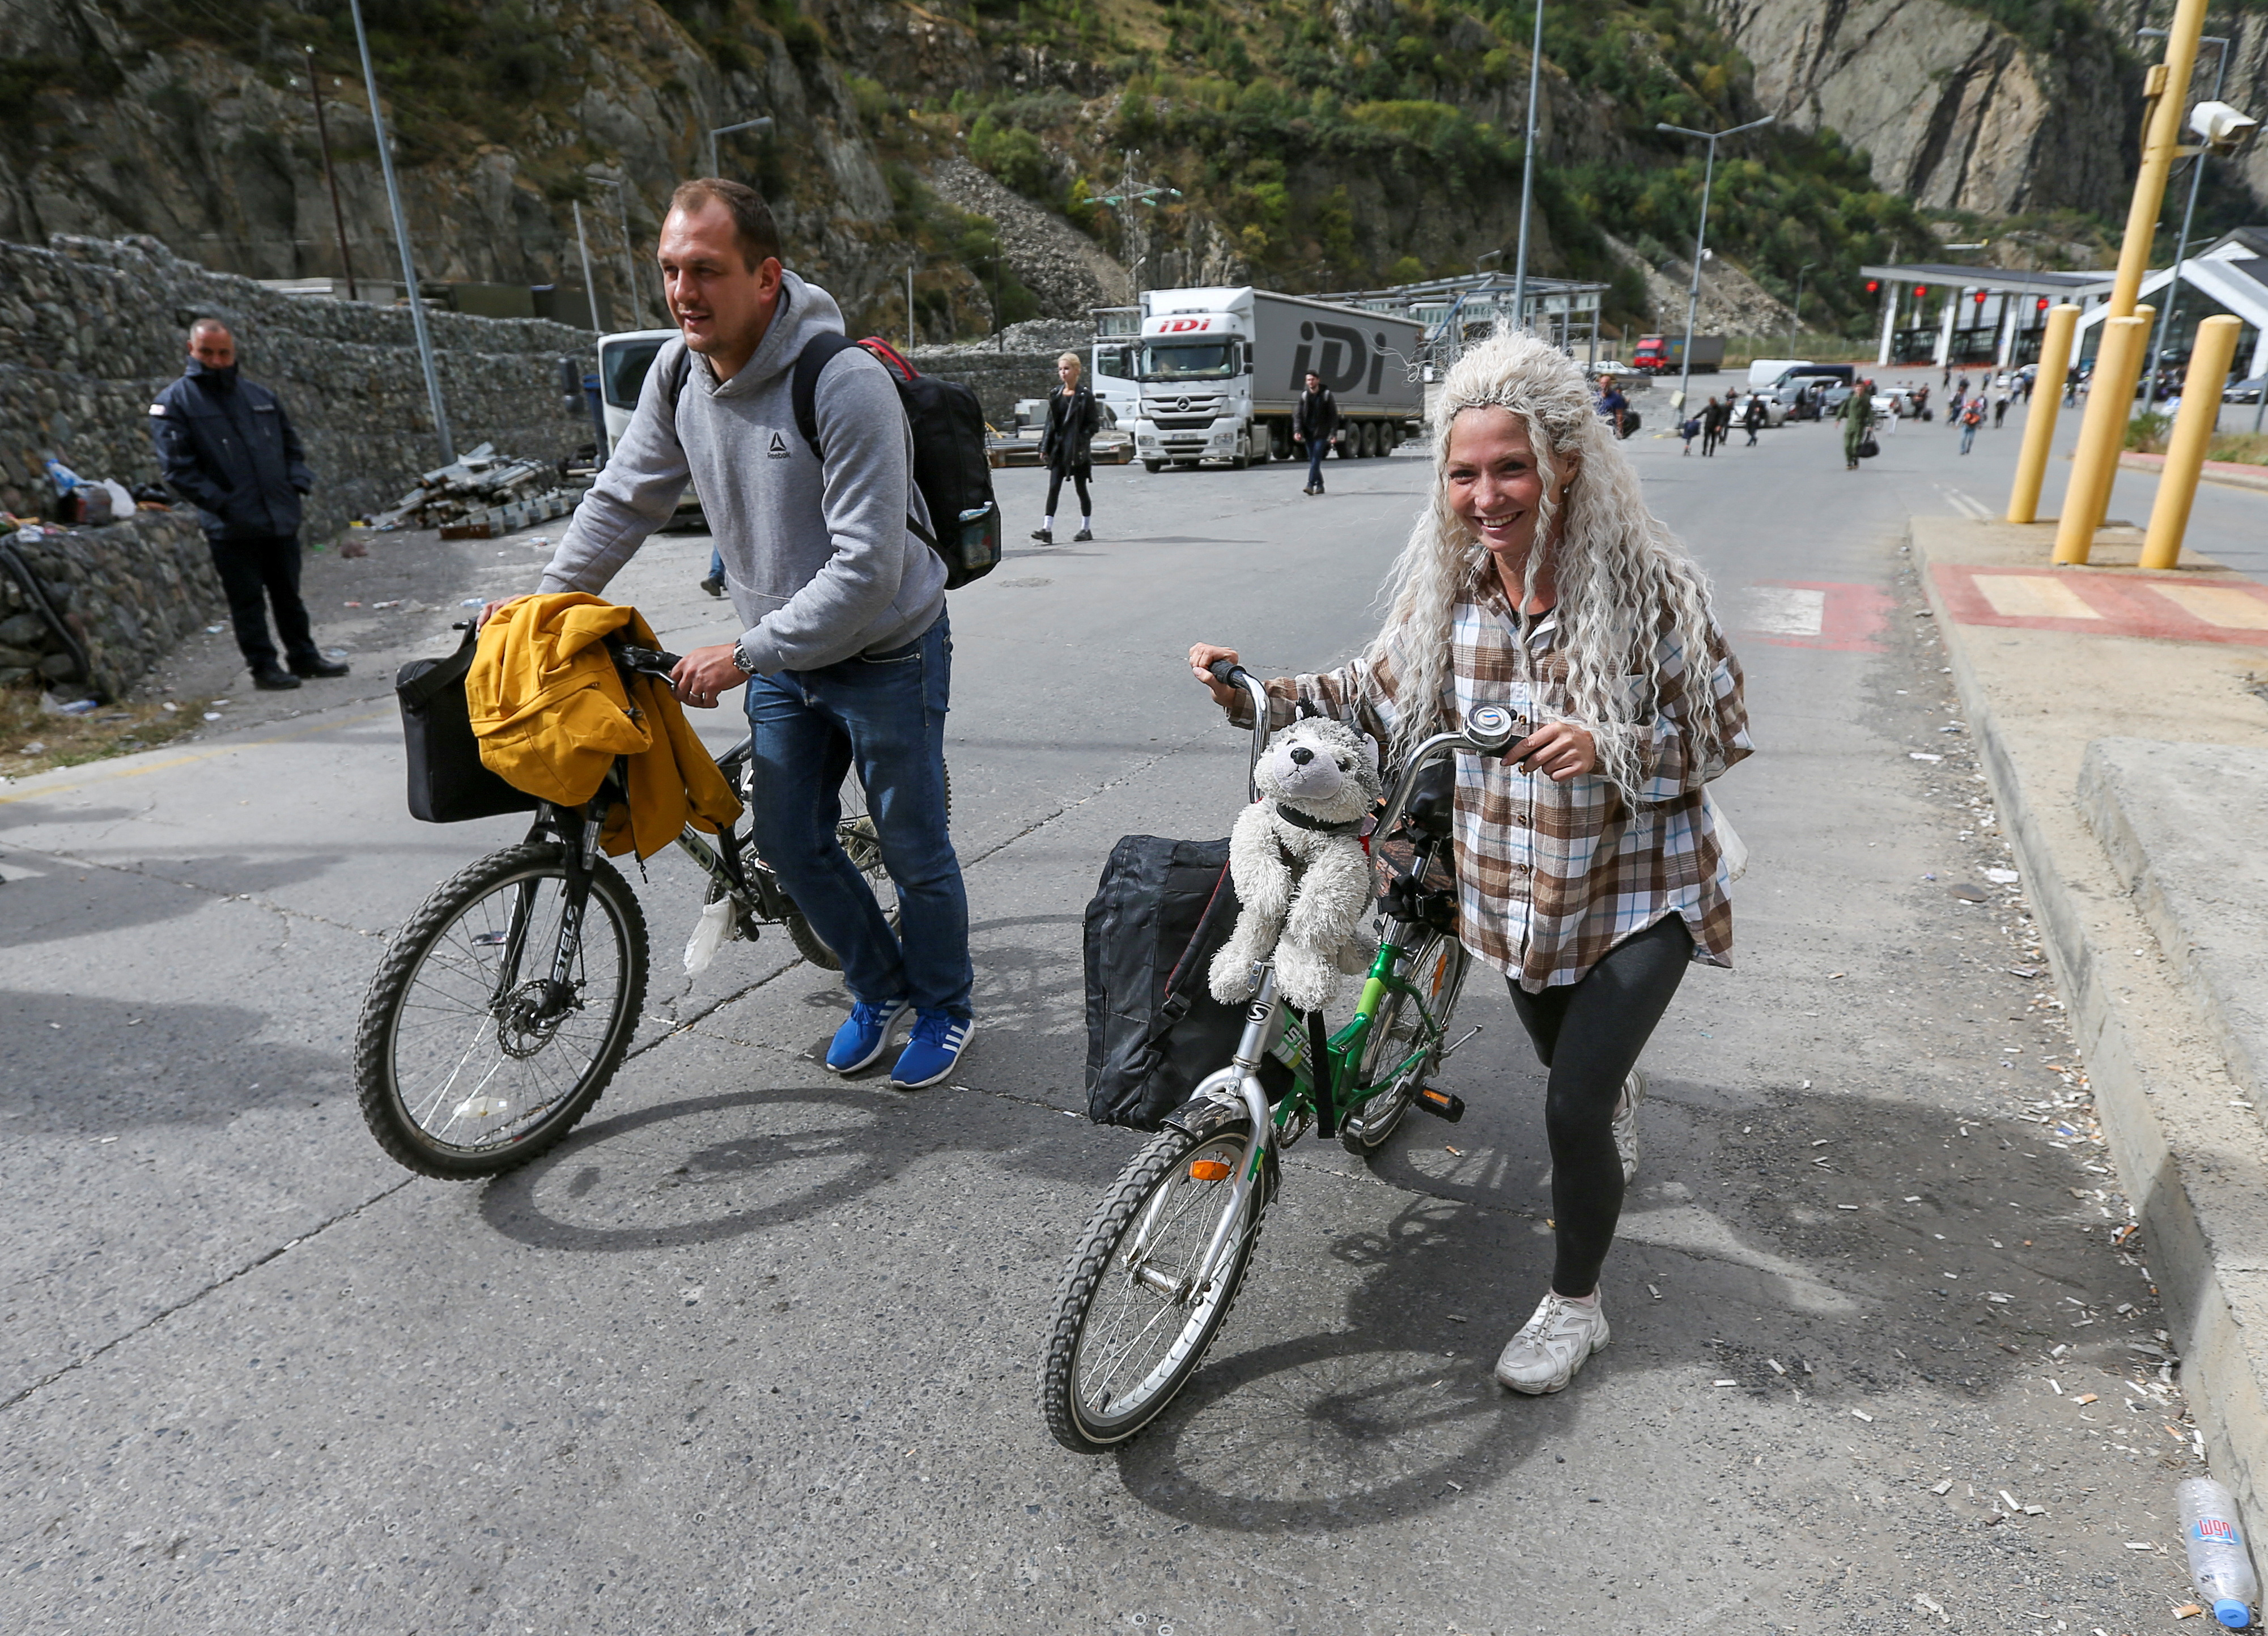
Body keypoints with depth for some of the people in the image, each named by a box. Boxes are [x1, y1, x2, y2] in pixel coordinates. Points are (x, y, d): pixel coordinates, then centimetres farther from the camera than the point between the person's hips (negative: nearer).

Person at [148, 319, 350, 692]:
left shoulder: (261, 396, 12)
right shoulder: (174, 403, -2)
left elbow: (291, 445, 19)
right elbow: (177, 467, -8)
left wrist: (297, 483, 2)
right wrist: (220, 503, -16)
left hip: (281, 520, 4)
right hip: (231, 528, -4)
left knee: (288, 595, 15)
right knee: (248, 602, 2)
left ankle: (304, 657, 25)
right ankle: (264, 666, 9)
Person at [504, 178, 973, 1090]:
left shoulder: (845, 384, -26)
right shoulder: (677, 372, -4)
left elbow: (868, 569, -30)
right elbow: (625, 499, 8)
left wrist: (742, 656, -28)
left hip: (885, 653, -6)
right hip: (780, 653, 7)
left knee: (913, 849, 7)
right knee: (790, 843, 13)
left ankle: (944, 1005, 32)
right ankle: (878, 987, 36)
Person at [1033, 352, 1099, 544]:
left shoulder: (1085, 395, -5)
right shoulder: (1056, 395, 8)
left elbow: (1094, 424, -6)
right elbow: (1050, 423, 12)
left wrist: (1080, 441, -18)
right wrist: (1044, 448, 6)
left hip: (1077, 450, -4)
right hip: (1058, 448, 4)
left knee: (1081, 489, 6)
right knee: (1054, 488, -4)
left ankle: (1086, 528, 18)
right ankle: (1047, 529, -9)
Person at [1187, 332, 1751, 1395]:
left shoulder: (1648, 585, -20)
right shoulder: (1444, 588, -9)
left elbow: (1719, 731, -12)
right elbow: (1380, 698, 1)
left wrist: (1608, 746, -30)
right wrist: (1262, 696, -13)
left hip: (1641, 890, -4)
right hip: (1516, 894, 5)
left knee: (1572, 1107, -8)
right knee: (1572, 1069, 26)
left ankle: (1574, 1306, 20)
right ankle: (1620, 1087, 67)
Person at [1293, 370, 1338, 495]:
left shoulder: (1326, 395, -1)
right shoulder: (1304, 396, 7)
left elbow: (1334, 415, -1)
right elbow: (1298, 415, 5)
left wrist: (1333, 433, -9)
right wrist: (1297, 431, -10)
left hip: (1321, 433, -4)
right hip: (1308, 433, 4)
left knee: (1316, 460, -13)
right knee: (1312, 460, 8)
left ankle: (1310, 485, -19)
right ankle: (1319, 485, 18)